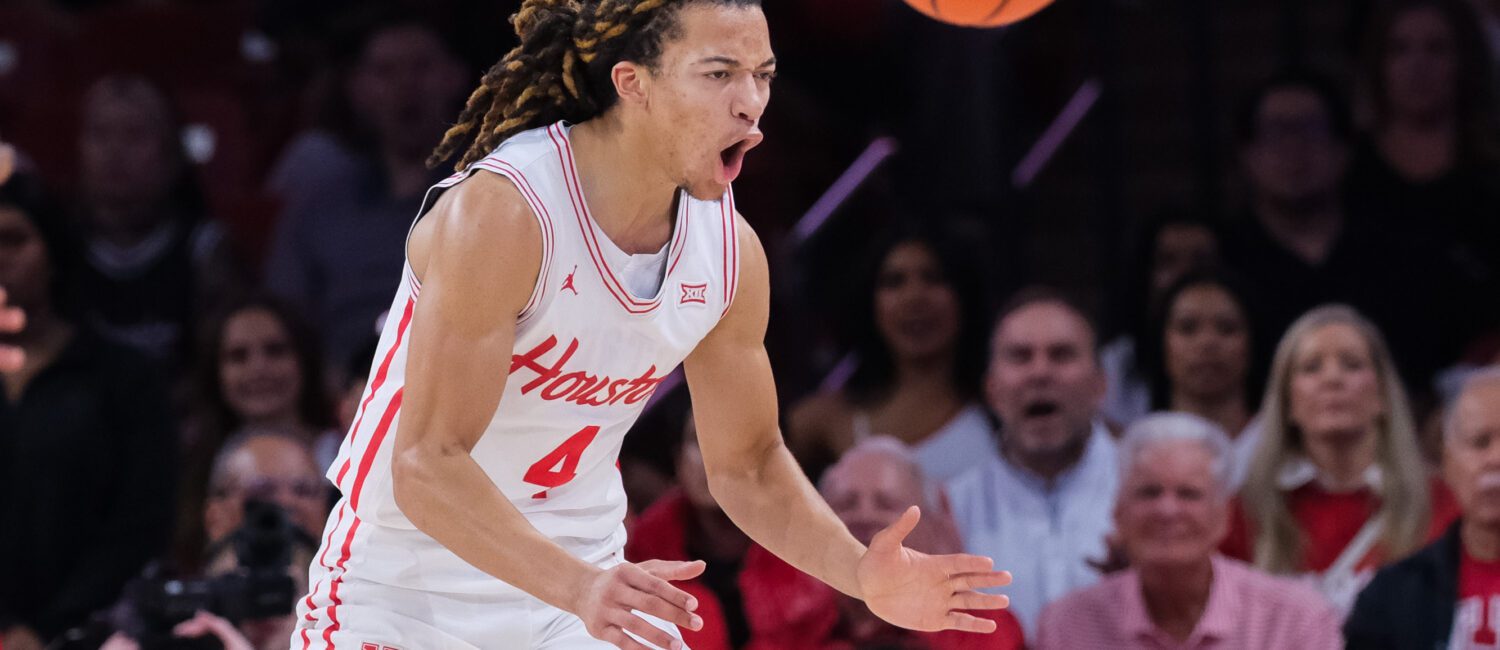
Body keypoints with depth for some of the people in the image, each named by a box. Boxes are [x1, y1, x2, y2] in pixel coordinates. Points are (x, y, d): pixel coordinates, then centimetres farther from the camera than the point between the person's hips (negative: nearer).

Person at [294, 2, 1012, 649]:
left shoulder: (730, 250, -5)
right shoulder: (501, 213, -25)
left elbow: (747, 464, 9)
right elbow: (426, 466, -28)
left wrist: (863, 577, -9)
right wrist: (580, 589, -41)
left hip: (587, 586, 5)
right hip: (404, 592, -5)